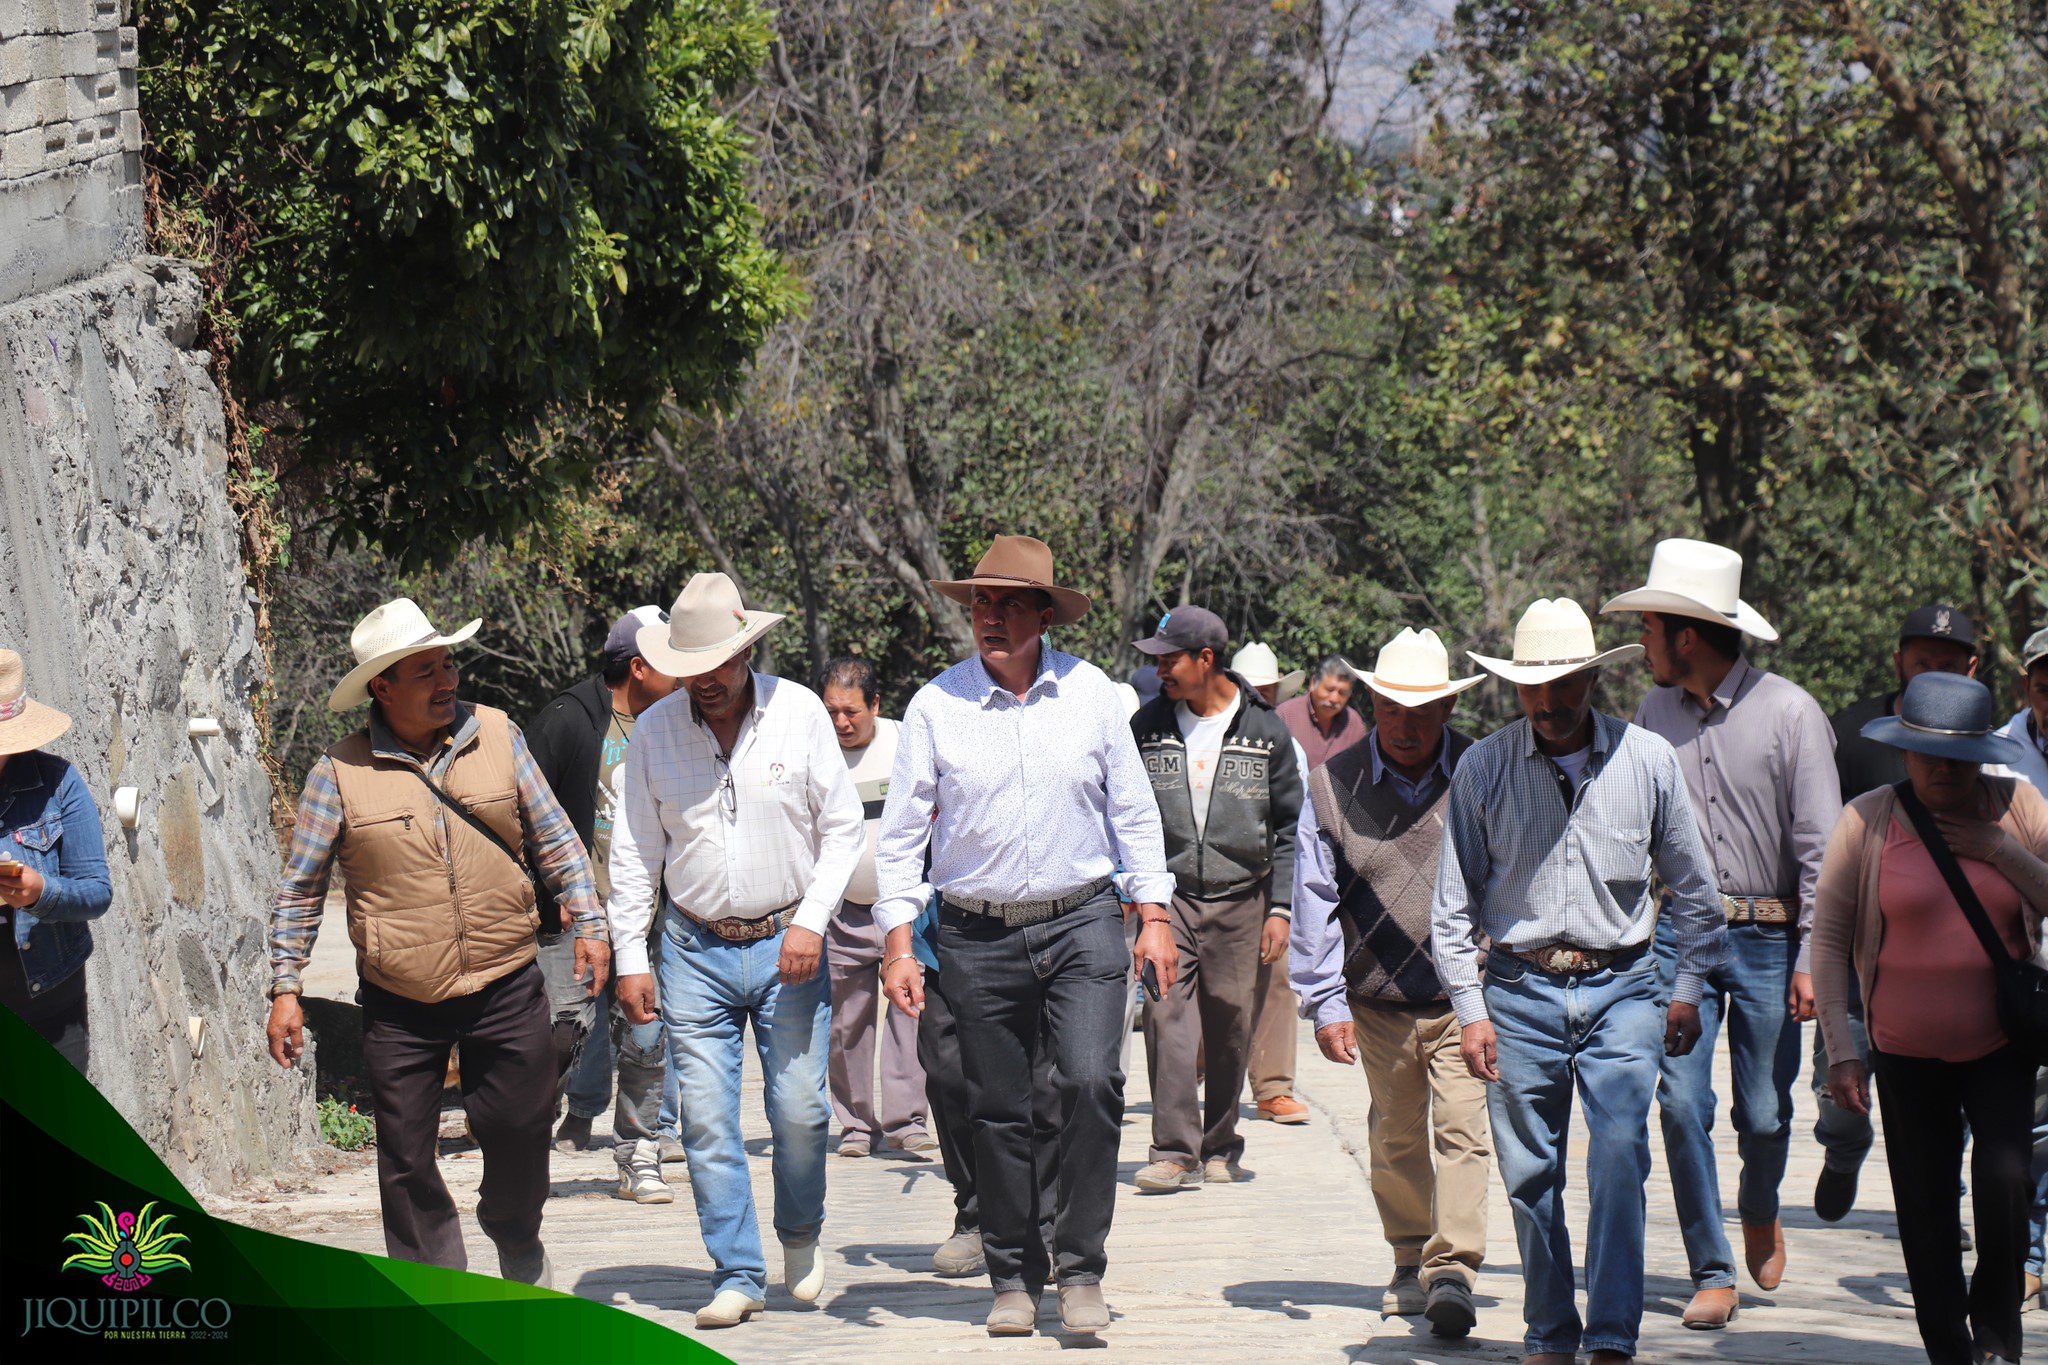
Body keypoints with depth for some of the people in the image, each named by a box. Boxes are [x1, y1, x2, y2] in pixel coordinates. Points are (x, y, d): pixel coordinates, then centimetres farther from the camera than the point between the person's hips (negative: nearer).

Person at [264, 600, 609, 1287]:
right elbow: (299, 889, 5)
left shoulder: (497, 736, 3)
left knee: (520, 1129, 9)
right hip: (400, 1005, -1)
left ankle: (518, 1243, 38)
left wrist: (588, 922, 5)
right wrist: (285, 987, 1)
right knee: (407, 1158, 1)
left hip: (506, 986, 1)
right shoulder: (340, 773, -3)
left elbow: (554, 838, 13)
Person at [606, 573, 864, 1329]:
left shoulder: (799, 712, -2)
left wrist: (811, 921, -10)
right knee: (706, 1118, -3)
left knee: (801, 1110, -3)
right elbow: (634, 852, 7)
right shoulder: (654, 732, 1)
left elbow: (842, 828, 2)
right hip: (694, 948, 1)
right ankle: (737, 1274, 6)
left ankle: (801, 1234, 24)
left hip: (786, 946, -1)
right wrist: (630, 958, 2)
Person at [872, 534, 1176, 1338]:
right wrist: (898, 941, -3)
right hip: (979, 936, 0)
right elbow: (899, 834, 3)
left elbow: (1133, 810, 10)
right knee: (998, 1112, 5)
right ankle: (1014, 1278, 19)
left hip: (1083, 922, 0)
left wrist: (1153, 916, 5)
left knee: (1091, 1082, -16)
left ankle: (1080, 1271, -5)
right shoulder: (936, 705, -1)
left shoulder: (1089, 692, 3)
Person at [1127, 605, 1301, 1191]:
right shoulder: (1147, 727, 5)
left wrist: (1279, 909, 1)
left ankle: (1218, 1148, 18)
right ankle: (1174, 1151, -15)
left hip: (1240, 901, 0)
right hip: (1168, 895, 0)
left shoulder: (1265, 731, 2)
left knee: (1230, 1027, 3)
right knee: (1167, 1015, -14)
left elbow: (1288, 829, 7)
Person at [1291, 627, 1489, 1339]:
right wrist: (1325, 1002, -1)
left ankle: (1452, 1271, -16)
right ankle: (1411, 1261, 31)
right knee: (1397, 1138, 15)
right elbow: (1314, 900, 3)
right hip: (1379, 1005, 3)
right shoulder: (1333, 786, 1)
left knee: (1461, 1128, -14)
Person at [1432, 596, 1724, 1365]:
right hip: (1519, 993, 1)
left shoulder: (1647, 761, 0)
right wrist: (1470, 1011, 0)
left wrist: (1686, 990, 7)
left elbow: (1694, 888, 11)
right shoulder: (1483, 769, -1)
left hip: (1621, 990, -1)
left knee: (1620, 1156, -15)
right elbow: (1453, 903, 5)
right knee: (1530, 1177, 5)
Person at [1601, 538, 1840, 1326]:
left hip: (1767, 940, -3)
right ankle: (1712, 1273, 1)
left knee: (1764, 1114, 4)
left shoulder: (1789, 713, -7)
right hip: (1679, 933, 3)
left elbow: (1820, 846, -6)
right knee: (1680, 1103, -9)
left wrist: (1813, 956, -11)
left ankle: (1760, 1210, 37)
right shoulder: (1654, 713, 6)